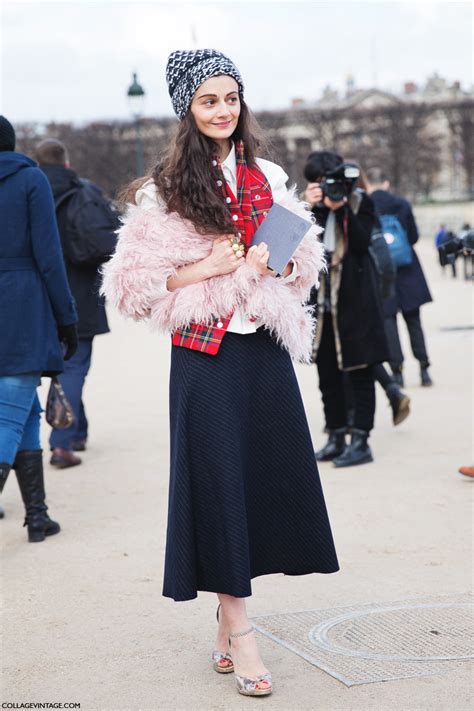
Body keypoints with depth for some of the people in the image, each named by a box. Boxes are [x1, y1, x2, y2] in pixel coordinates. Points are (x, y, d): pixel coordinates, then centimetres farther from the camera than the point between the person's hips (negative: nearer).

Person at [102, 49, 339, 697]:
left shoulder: (269, 178, 9)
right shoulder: (167, 189, -1)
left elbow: (306, 261, 16)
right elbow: (130, 283, -4)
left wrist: (273, 262, -5)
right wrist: (205, 268, -12)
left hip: (265, 350, 4)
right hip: (206, 355, -4)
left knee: (268, 476, 6)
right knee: (217, 479, -2)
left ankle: (228, 615, 22)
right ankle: (240, 632, 6)